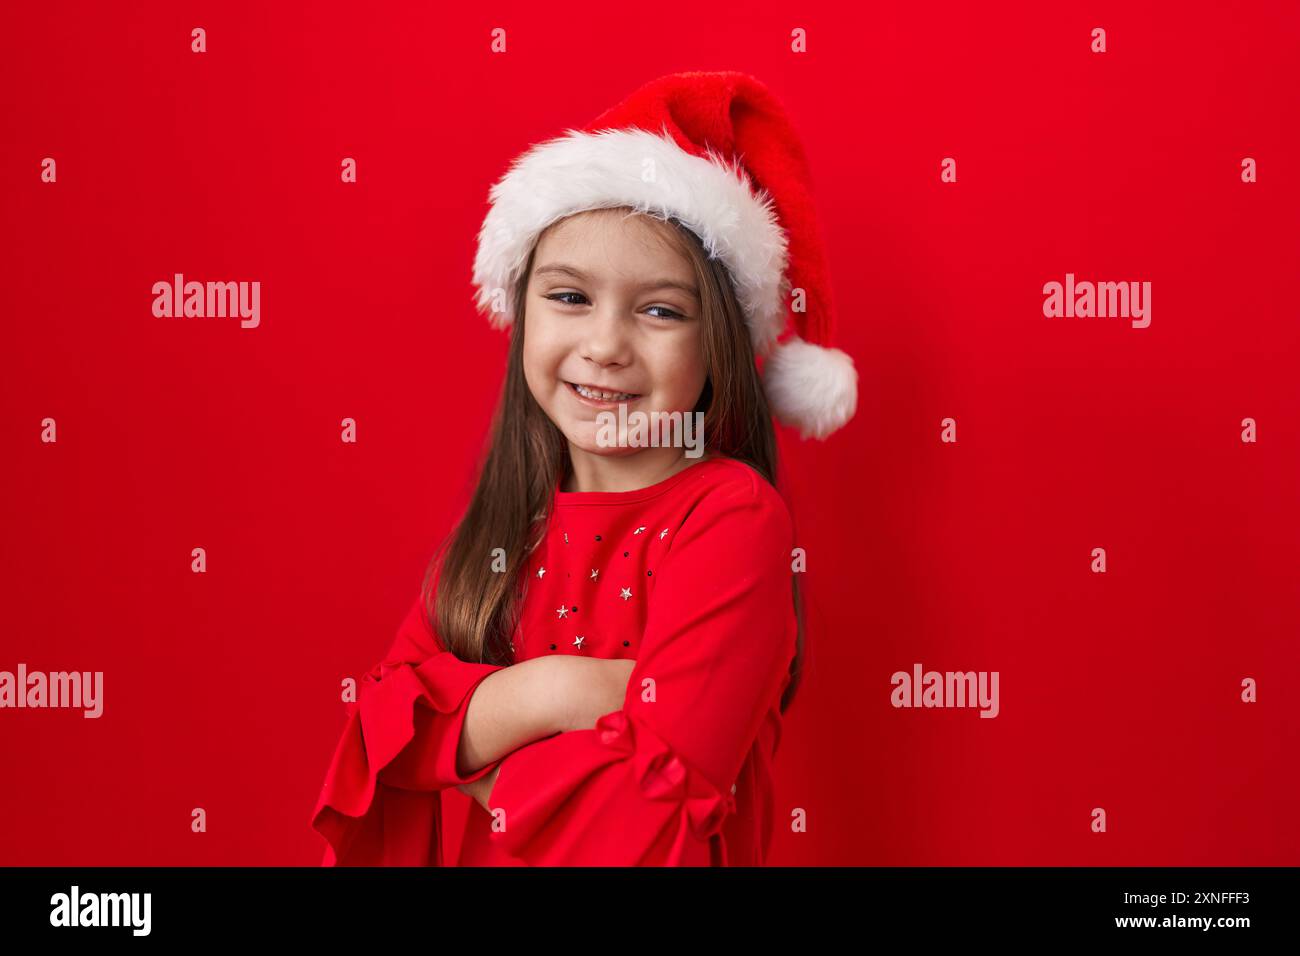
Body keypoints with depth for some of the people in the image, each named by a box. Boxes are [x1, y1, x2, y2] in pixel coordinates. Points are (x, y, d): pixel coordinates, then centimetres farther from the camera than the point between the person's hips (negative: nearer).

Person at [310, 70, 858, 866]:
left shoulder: (733, 519, -21)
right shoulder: (511, 515, -4)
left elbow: (655, 801, -26)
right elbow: (386, 721, -9)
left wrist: (475, 744, -14)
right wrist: (536, 697, -24)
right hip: (490, 854, 4)